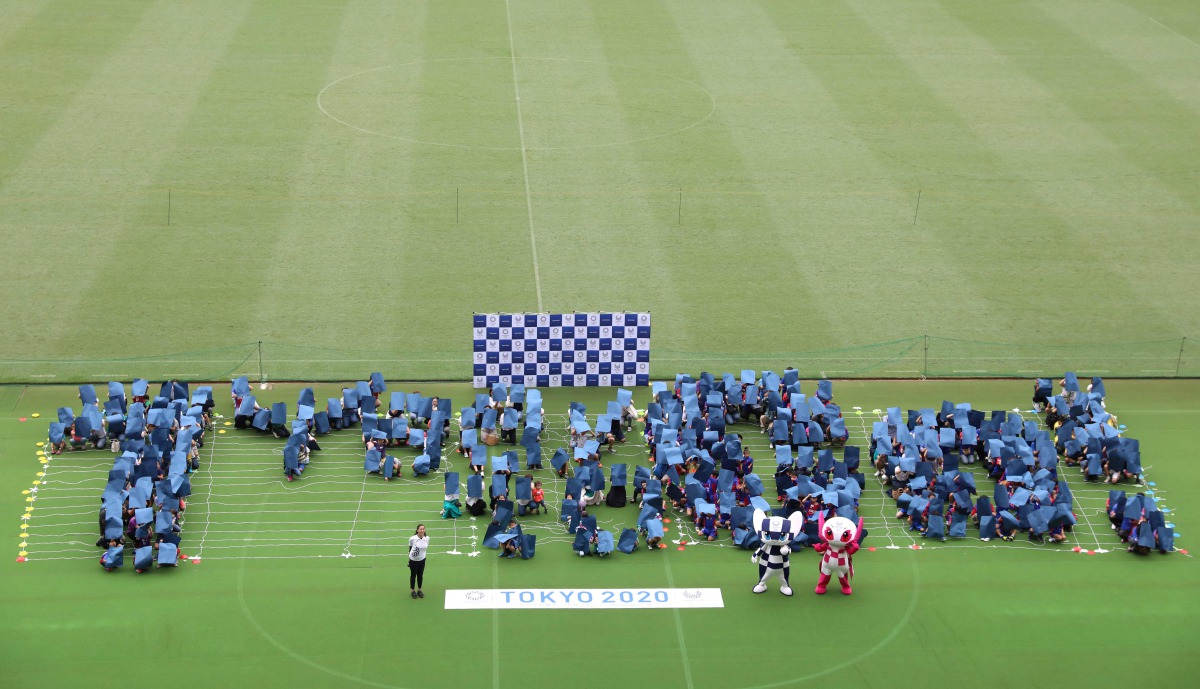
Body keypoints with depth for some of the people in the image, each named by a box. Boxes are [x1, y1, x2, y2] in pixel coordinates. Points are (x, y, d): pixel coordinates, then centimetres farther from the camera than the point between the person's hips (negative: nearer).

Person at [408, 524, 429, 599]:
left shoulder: (427, 538, -12)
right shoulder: (412, 538, -23)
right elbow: (410, 547, -6)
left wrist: (423, 554, 8)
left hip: (422, 560, 3)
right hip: (413, 560, -3)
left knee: (420, 575, 16)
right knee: (413, 575, 12)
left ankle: (419, 590, 35)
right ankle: (413, 590, 30)